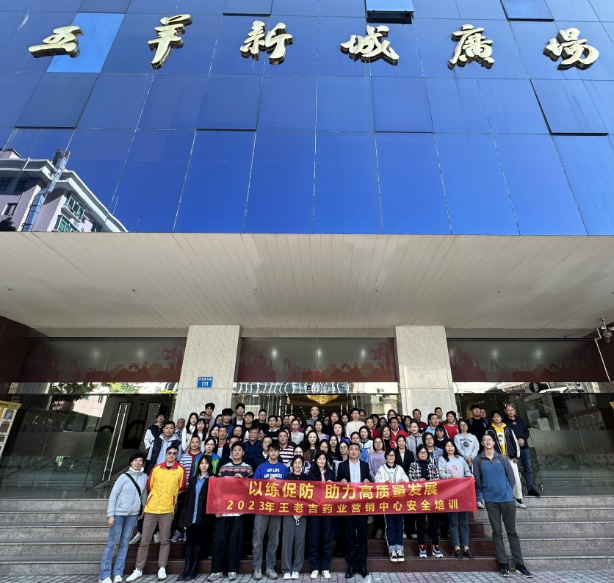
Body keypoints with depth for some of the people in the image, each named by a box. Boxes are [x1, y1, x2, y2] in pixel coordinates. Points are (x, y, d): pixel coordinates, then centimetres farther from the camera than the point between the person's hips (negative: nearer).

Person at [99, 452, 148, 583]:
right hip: (119, 513, -3)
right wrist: (110, 515, -12)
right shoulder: (124, 477, -10)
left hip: (133, 514, 3)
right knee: (112, 542, 1)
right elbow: (113, 495, -8)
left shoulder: (144, 477, 0)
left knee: (124, 543, 9)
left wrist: (142, 511, 11)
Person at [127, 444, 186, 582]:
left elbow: (181, 487, 3)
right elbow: (150, 486, 12)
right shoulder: (156, 469, 2)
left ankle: (162, 568, 17)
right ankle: (138, 570, 19)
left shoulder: (180, 470, -4)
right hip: (151, 508, 2)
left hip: (167, 509, -1)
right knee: (144, 541, 7)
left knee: (165, 540, 6)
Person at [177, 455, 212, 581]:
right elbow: (187, 497, 10)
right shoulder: (193, 479, 12)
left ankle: (194, 569, 13)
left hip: (201, 516, -4)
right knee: (189, 541, 5)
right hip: (190, 515, 4)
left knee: (198, 542, 4)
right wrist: (184, 514, 5)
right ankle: (187, 568, 14)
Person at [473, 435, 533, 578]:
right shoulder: (478, 460, -2)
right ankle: (504, 564, 13)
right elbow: (477, 479, 2)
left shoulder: (503, 458, 2)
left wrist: (507, 491, 5)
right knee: (497, 532, 5)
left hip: (507, 498, 1)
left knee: (512, 531, 7)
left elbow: (511, 477, 6)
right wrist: (486, 492, 4)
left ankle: (519, 564, 16)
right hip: (491, 500, -1)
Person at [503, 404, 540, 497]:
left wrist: (522, 439, -9)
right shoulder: (504, 422, -2)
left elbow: (527, 432, 10)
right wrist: (516, 441, -16)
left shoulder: (520, 420, 12)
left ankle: (531, 488, 14)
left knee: (528, 468, 6)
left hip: (524, 447, 4)